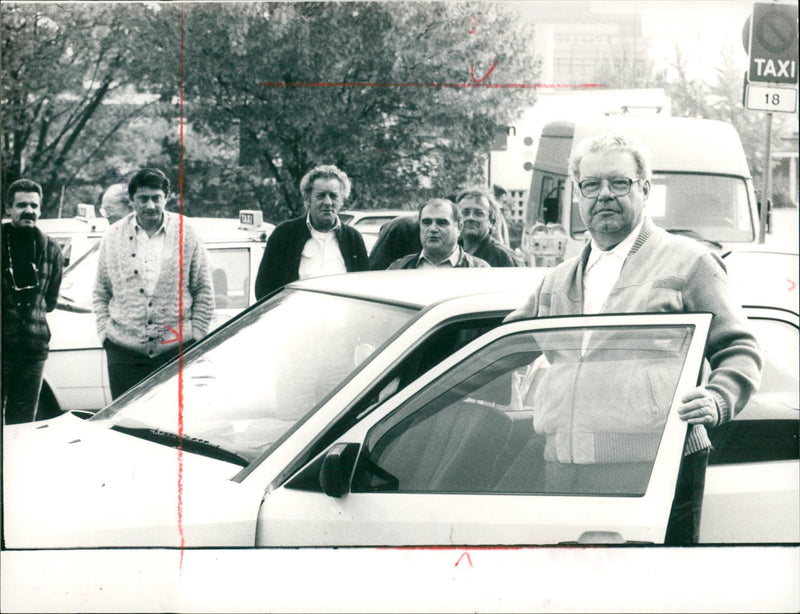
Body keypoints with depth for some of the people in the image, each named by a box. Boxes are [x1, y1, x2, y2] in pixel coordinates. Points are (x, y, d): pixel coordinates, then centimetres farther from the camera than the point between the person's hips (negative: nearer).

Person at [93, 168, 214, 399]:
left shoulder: (186, 235, 5)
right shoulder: (114, 237, 10)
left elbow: (204, 292, 9)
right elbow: (100, 294, 15)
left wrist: (196, 334, 1)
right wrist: (104, 332, 4)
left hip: (176, 349, -1)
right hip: (124, 352, 1)